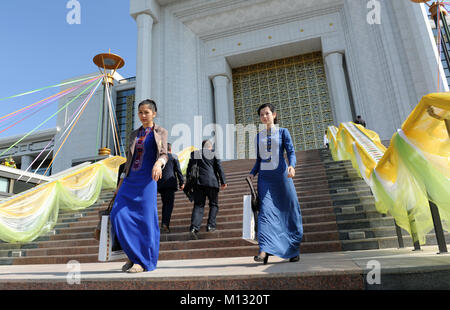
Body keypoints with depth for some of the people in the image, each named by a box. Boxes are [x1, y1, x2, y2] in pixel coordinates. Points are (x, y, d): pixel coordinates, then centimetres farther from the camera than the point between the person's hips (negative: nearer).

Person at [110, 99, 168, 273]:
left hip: (146, 180, -5)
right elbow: (129, 159, 21)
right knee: (118, 215, -7)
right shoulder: (134, 134, 20)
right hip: (130, 179, 5)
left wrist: (158, 163, -30)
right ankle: (134, 254, 9)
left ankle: (144, 261, 7)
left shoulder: (160, 132, 7)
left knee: (145, 218, -6)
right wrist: (120, 183, 17)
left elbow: (164, 154, -6)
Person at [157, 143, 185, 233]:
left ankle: (163, 223, 11)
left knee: (165, 203, 14)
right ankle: (165, 223, -16)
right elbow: (178, 170, -2)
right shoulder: (173, 157, 3)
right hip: (170, 183, -4)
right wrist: (182, 182, 0)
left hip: (160, 184, 4)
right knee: (169, 203, -4)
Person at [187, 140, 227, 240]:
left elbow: (189, 169, 10)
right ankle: (211, 225, 4)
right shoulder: (214, 153, 5)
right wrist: (223, 181, -2)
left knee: (198, 205, 3)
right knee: (214, 204, 13)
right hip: (212, 182, -2)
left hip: (198, 183, 2)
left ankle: (194, 227, -12)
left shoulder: (194, 154, 12)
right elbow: (219, 168, -2)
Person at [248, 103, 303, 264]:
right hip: (264, 178, 2)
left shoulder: (283, 132, 7)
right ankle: (265, 250, -20)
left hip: (281, 176, -2)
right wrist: (252, 173, 2)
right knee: (265, 210, -13)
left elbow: (291, 152, -4)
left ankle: (294, 251, 15)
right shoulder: (258, 136, 16)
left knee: (290, 211, 1)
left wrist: (291, 166, -24)